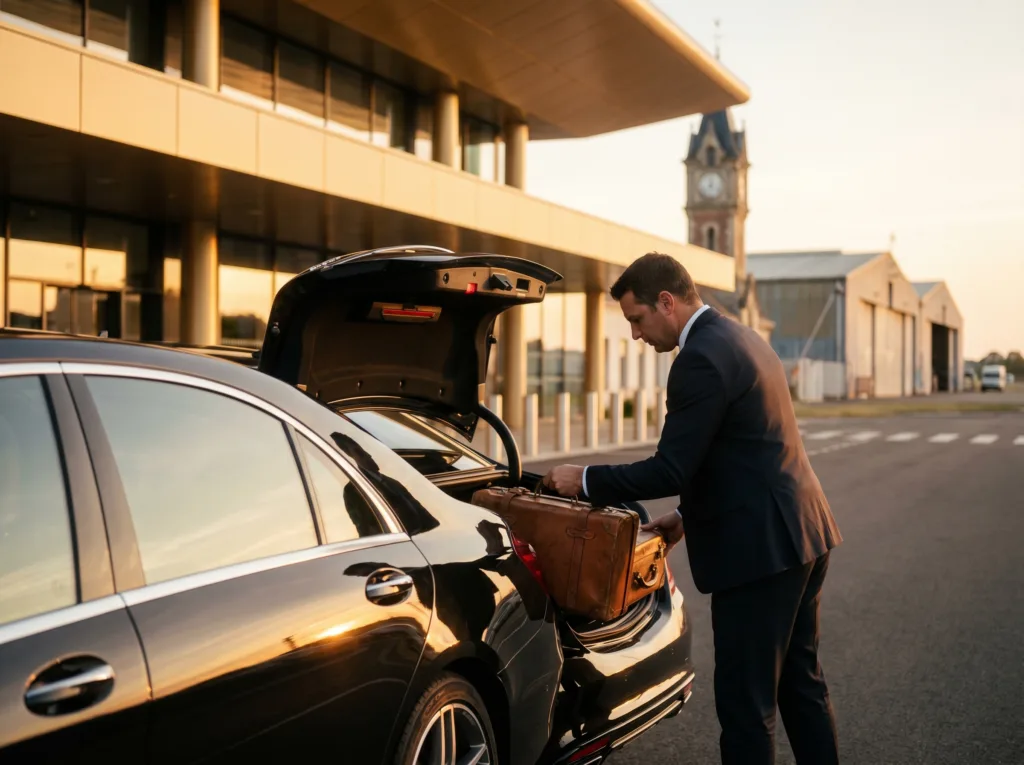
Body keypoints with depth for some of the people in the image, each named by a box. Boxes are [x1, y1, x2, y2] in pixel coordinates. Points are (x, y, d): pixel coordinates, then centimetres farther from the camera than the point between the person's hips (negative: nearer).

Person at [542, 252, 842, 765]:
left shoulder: (700, 359, -17)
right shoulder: (741, 339, 15)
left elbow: (670, 469, -19)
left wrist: (585, 481, -8)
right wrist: (690, 515, 17)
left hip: (760, 549, -10)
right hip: (801, 534, 10)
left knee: (744, 702, -1)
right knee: (800, 684, 20)